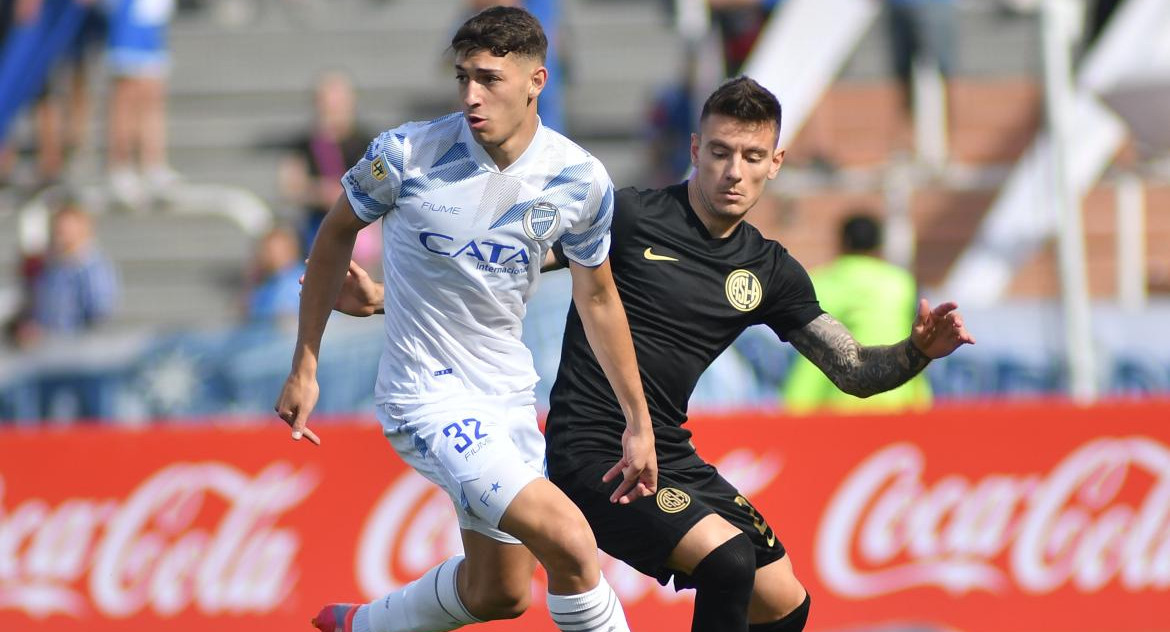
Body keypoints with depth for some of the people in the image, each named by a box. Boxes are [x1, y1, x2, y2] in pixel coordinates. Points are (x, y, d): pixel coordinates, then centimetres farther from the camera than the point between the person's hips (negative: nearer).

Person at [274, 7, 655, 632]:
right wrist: (304, 367, 2)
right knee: (569, 540, -23)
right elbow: (337, 232, 0)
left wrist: (638, 421, 13)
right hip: (426, 396, -6)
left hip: (508, 394, 6)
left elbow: (597, 298, 9)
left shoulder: (579, 180, -7)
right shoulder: (407, 154, -17)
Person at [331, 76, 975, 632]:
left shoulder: (771, 272, 7)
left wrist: (918, 350, -12)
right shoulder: (629, 216, -9)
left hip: (669, 456, 7)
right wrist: (384, 296, -12)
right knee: (731, 560, -26)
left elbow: (854, 371, 9)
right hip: (591, 449, -7)